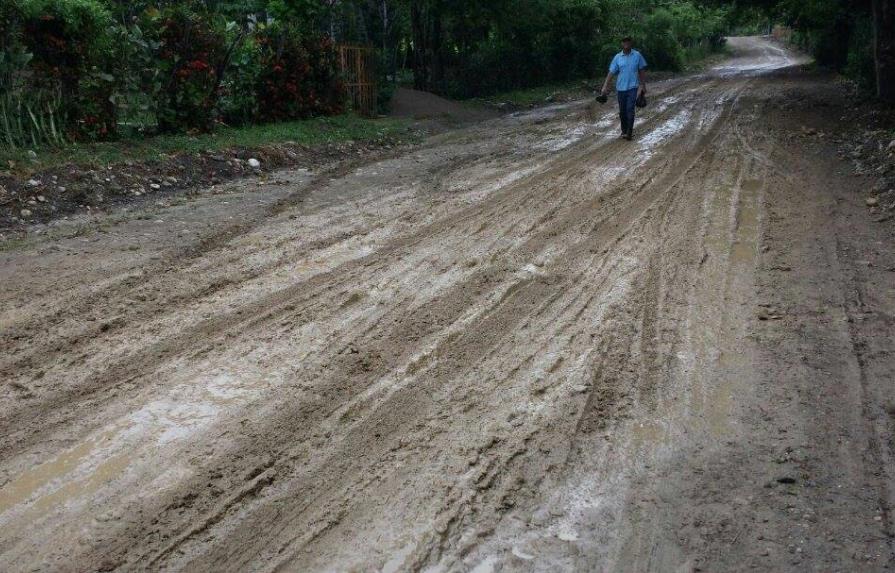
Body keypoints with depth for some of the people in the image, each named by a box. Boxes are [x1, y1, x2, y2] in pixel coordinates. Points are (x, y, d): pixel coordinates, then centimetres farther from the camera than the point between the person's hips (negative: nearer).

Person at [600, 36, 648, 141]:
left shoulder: (637, 55, -1)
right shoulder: (617, 57, 0)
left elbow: (641, 71, 7)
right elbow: (611, 72, -2)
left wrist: (643, 85, 9)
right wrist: (605, 87, -9)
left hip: (633, 87, -2)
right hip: (621, 88, 2)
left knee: (630, 109, -13)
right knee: (622, 111, 9)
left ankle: (629, 132, -11)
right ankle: (624, 130, 26)